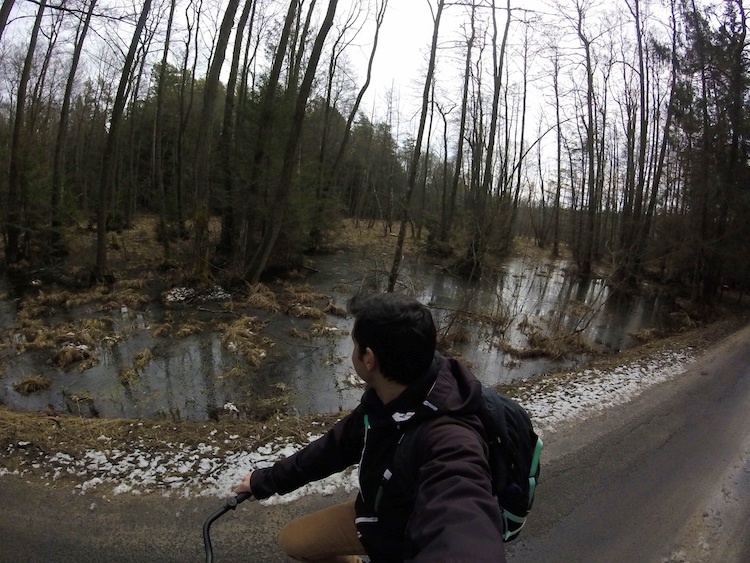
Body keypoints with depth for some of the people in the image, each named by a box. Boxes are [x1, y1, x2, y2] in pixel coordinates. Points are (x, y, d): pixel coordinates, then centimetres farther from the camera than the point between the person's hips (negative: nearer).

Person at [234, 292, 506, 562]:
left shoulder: (450, 442, -42)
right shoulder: (383, 399, -16)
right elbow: (337, 445, 0)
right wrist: (266, 480, 10)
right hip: (375, 514, 6)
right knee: (292, 541, 14)